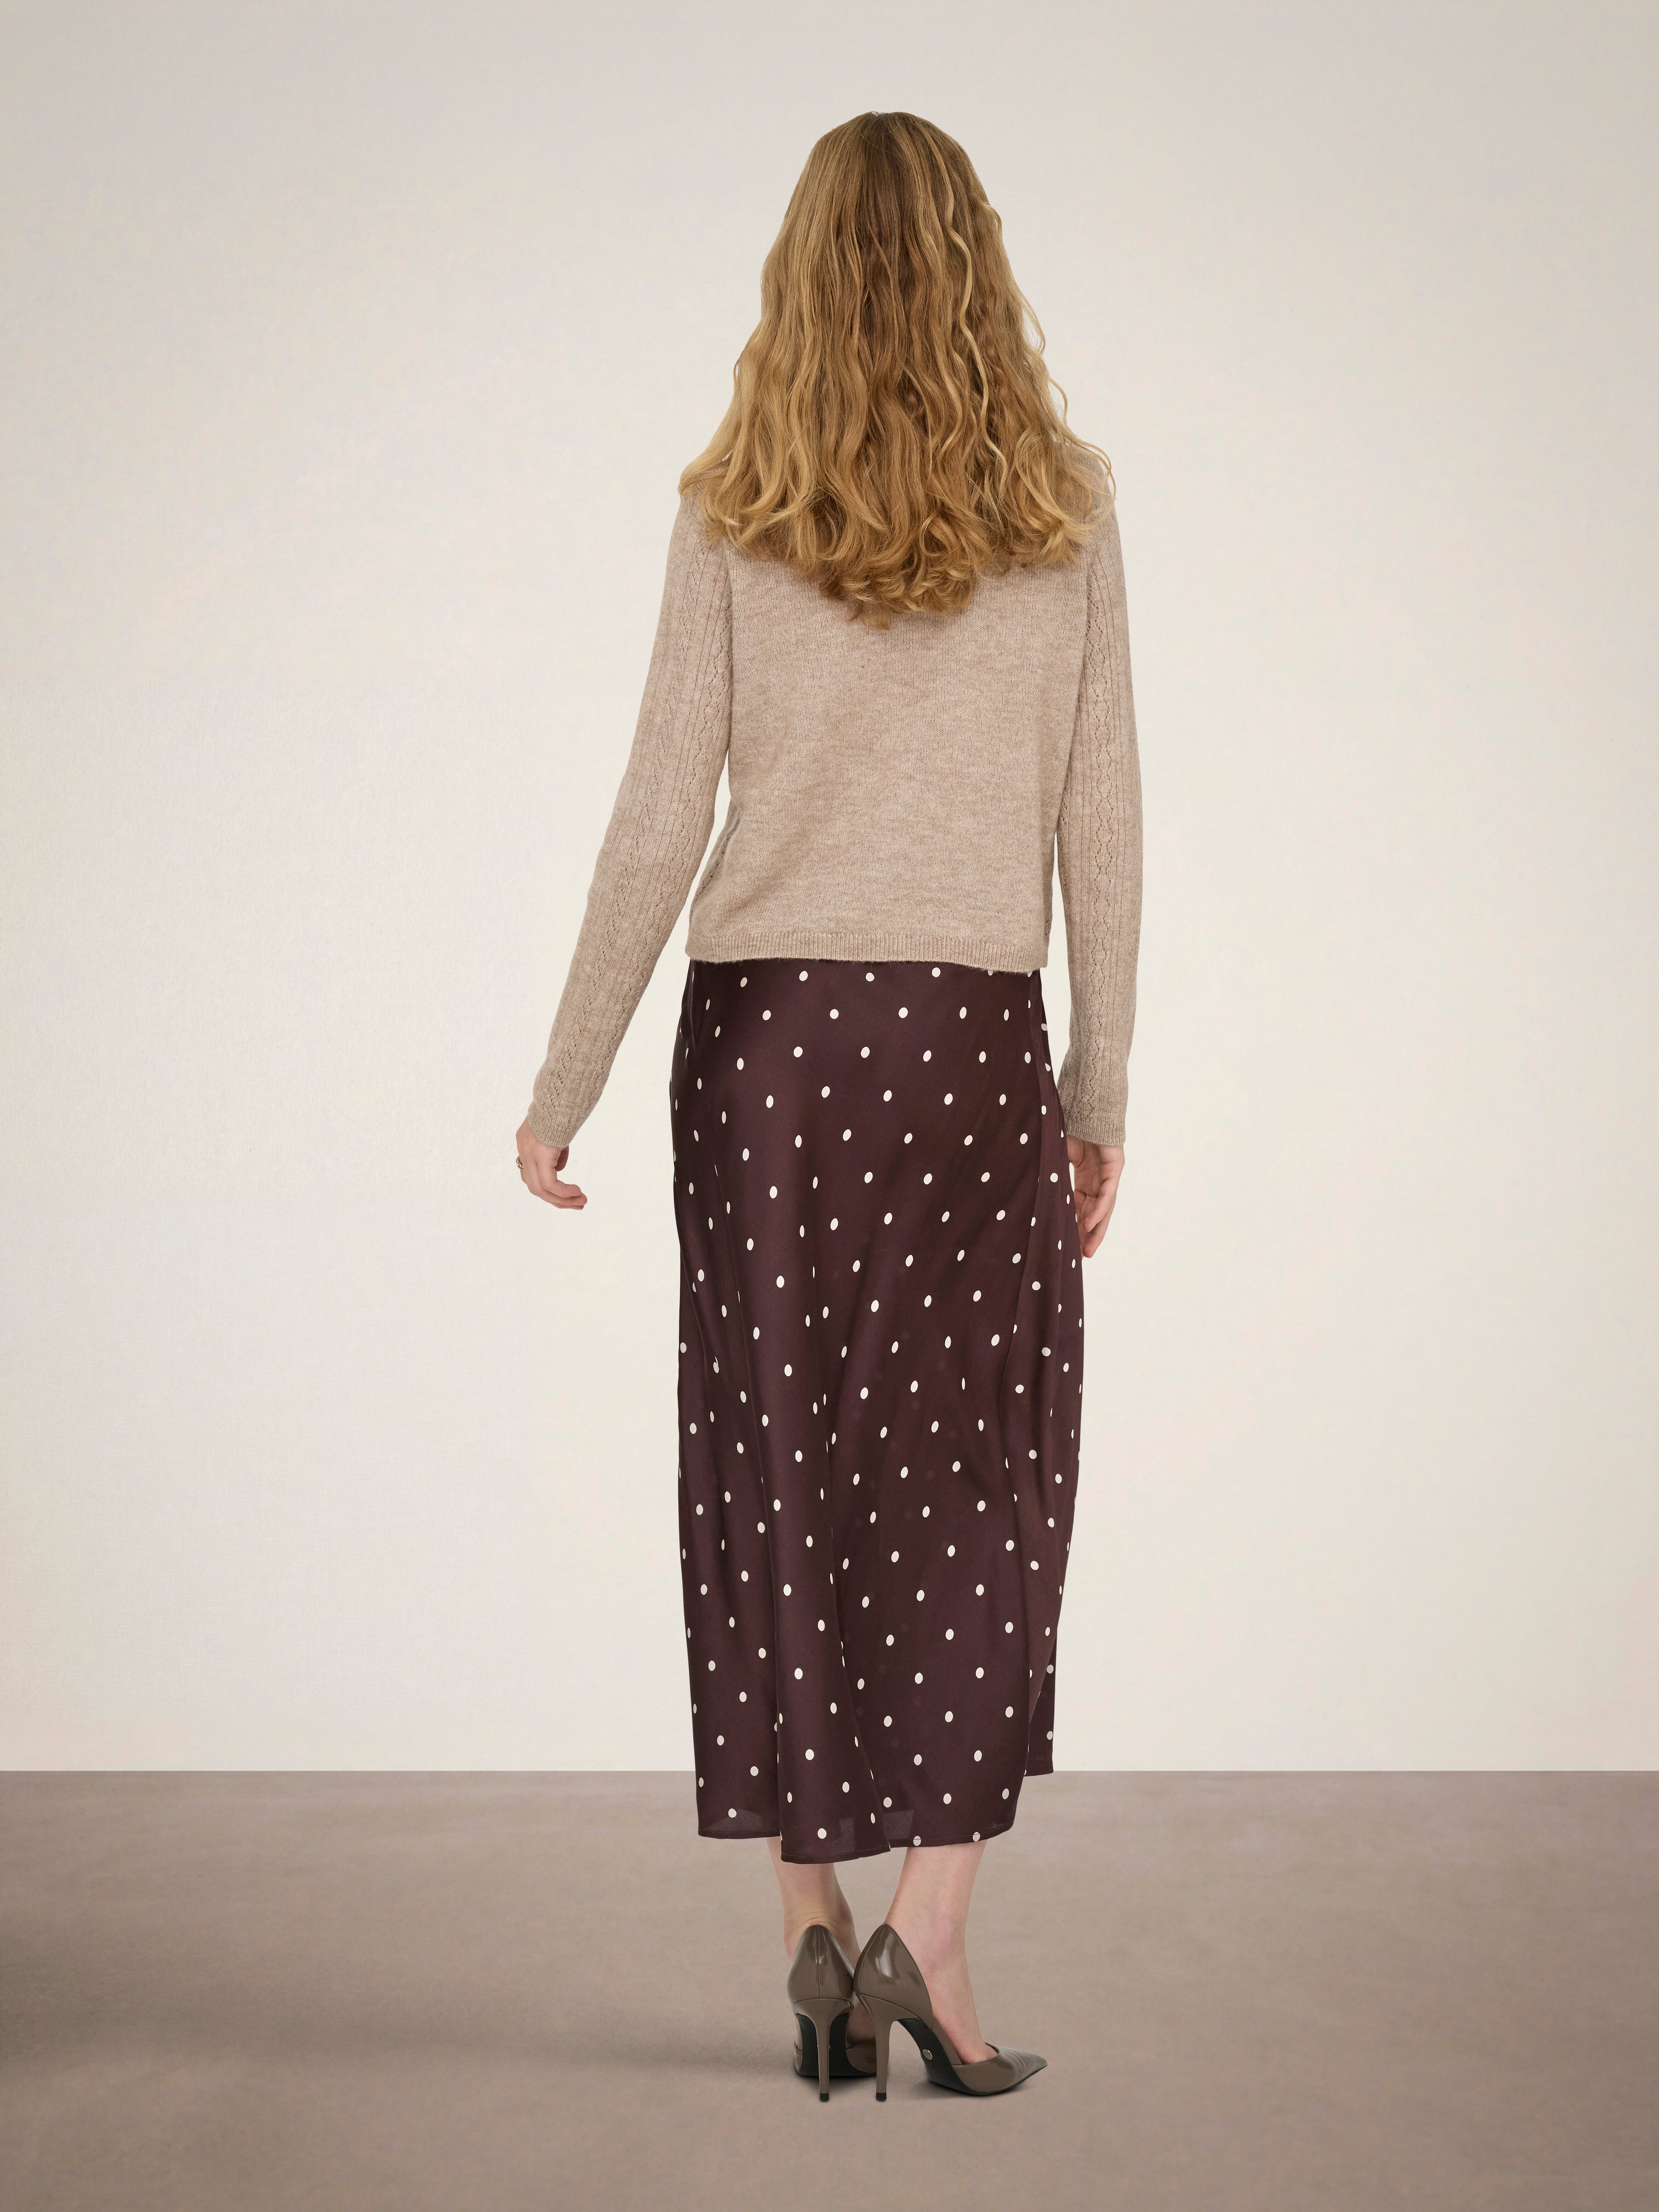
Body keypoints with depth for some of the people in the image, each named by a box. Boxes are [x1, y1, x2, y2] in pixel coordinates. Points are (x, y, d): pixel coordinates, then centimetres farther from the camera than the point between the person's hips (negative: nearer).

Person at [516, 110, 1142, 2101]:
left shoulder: (731, 515, 0)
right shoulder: (1062, 509, 2)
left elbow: (663, 819, -4)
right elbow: (1101, 821, 2)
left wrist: (564, 1089, 3)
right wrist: (1102, 1088, 10)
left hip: (765, 1031, 1)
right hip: (974, 1038, 0)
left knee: (779, 1481, 9)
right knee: (981, 1486, 8)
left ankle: (817, 1933, 14)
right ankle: (930, 1932, -1)